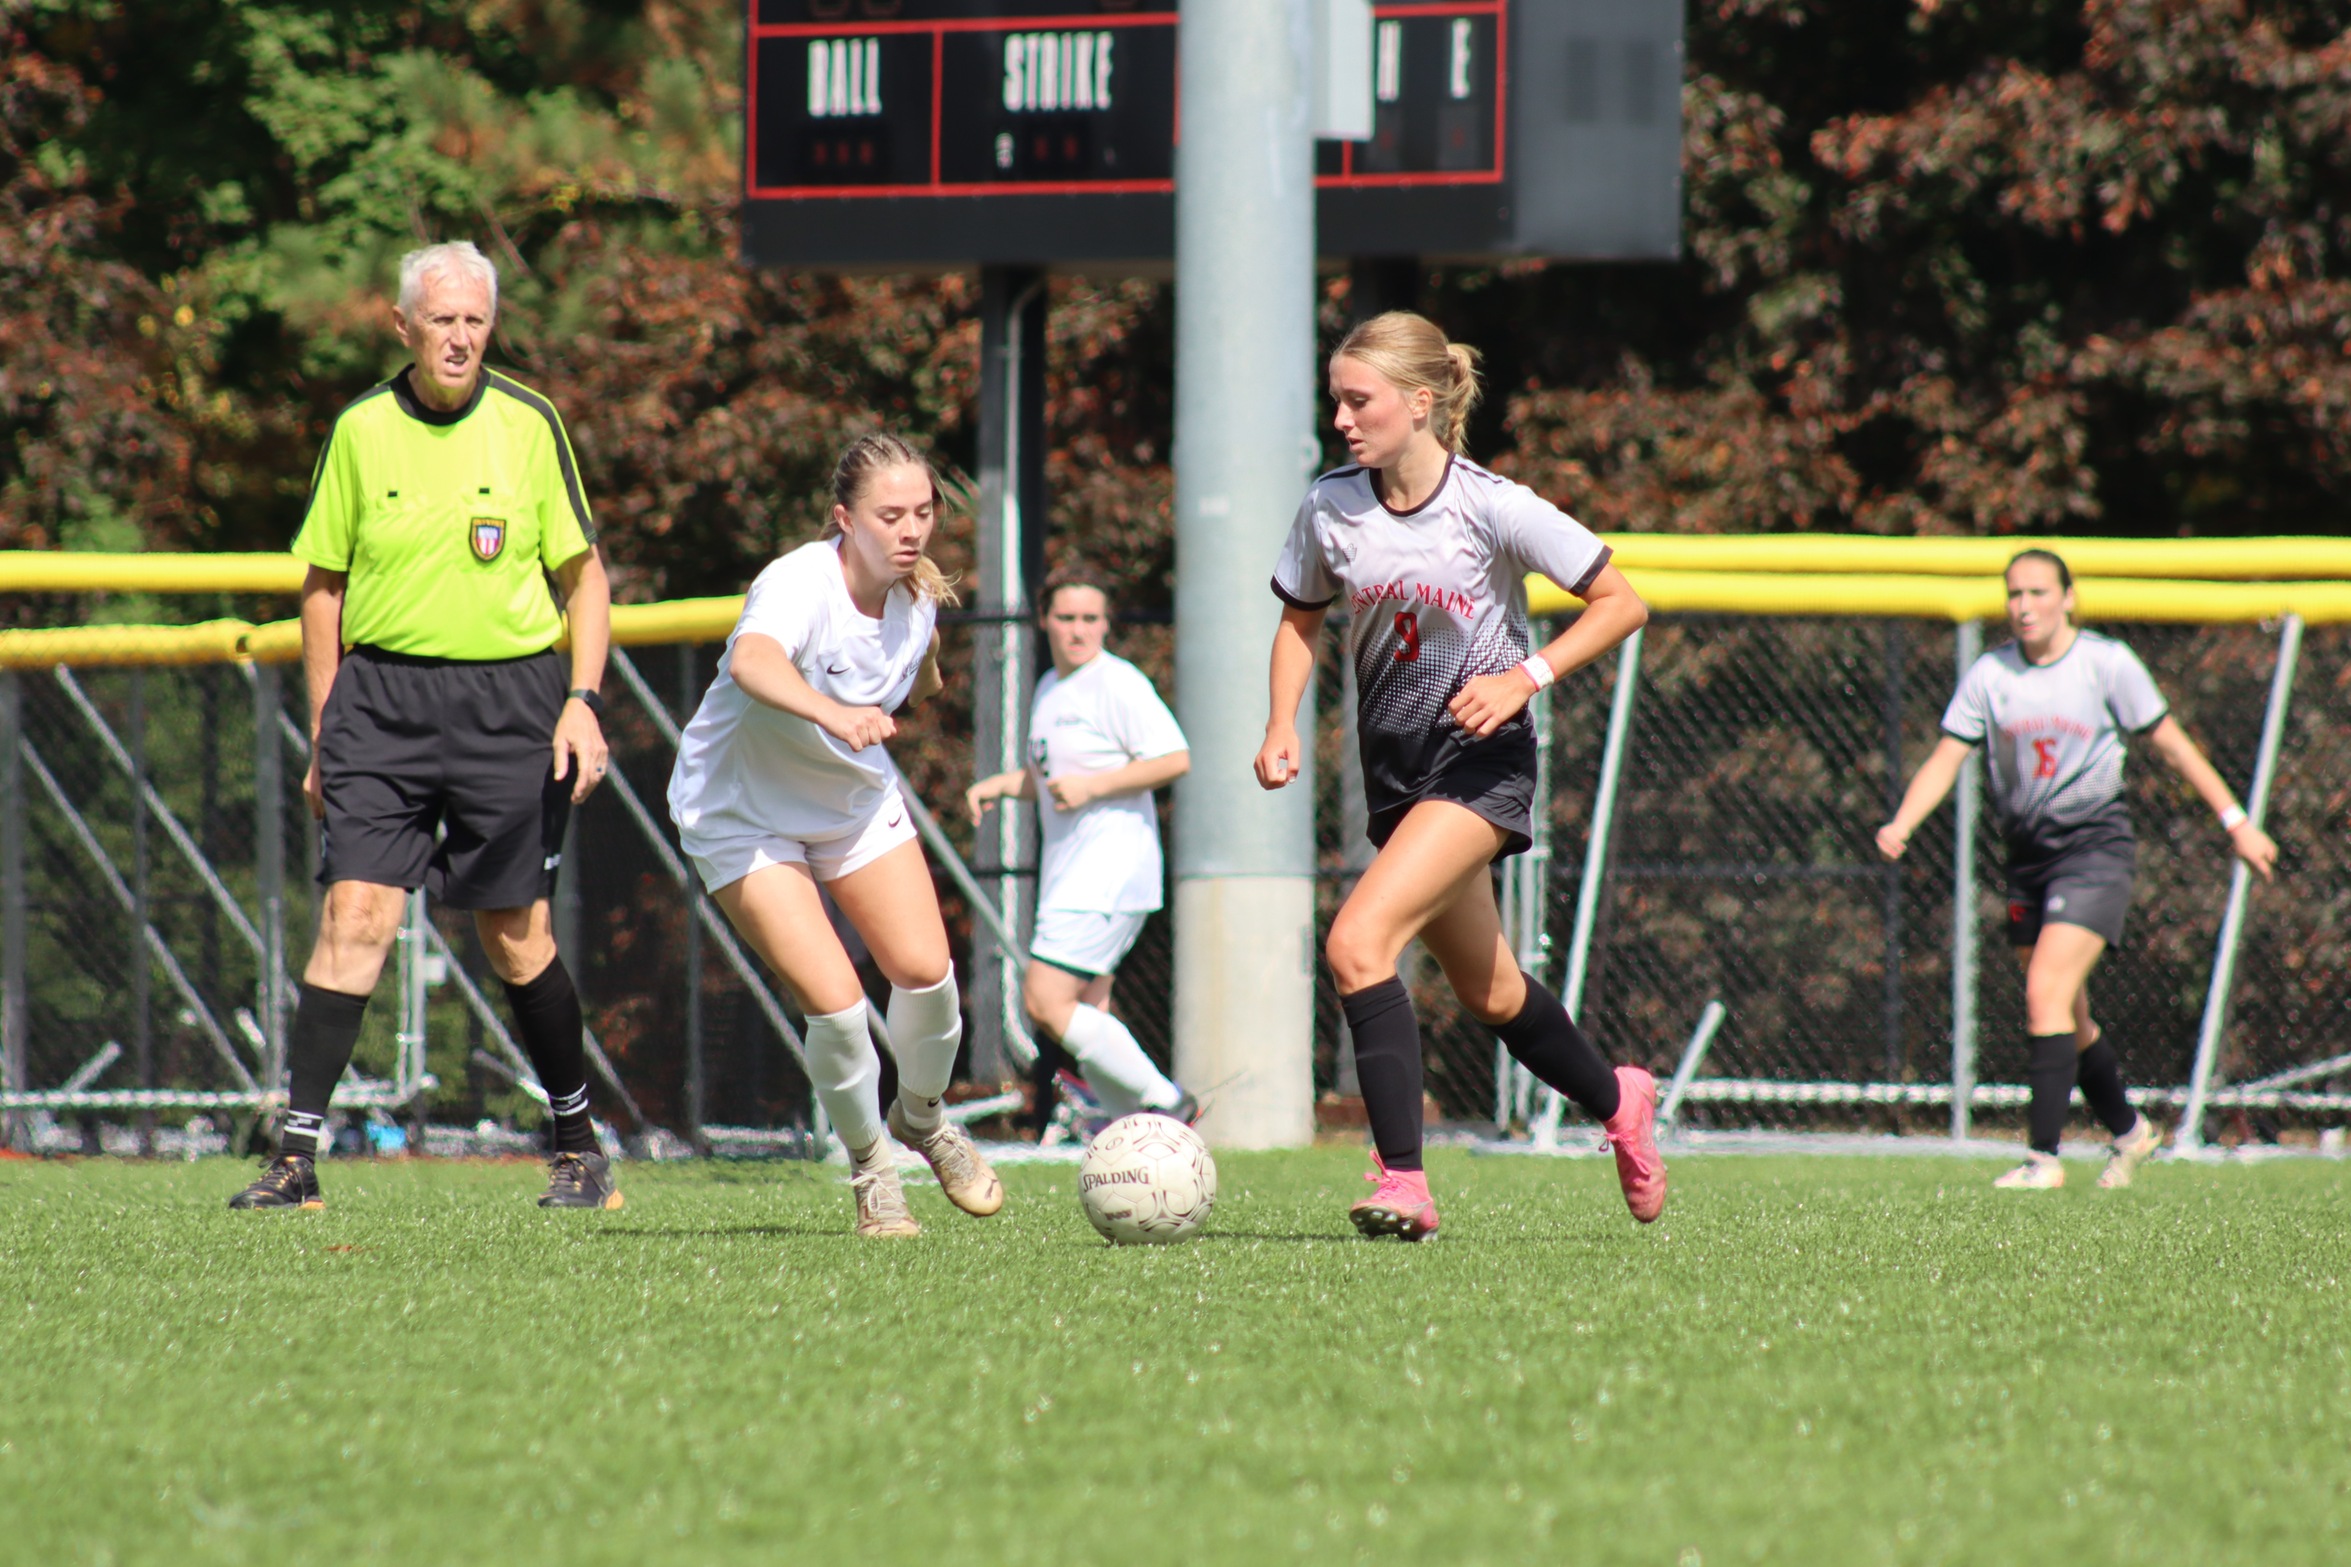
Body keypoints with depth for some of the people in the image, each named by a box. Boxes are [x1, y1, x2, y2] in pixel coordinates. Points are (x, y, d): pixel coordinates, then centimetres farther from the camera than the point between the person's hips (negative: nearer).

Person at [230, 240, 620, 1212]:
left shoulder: (529, 424, 1)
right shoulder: (360, 431, 4)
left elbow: (584, 574, 7)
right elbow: (323, 584, 11)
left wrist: (582, 703, -4)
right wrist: (323, 733, 8)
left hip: (508, 693, -1)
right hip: (380, 693, 1)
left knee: (517, 938, 4)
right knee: (354, 917, -10)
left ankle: (578, 1148, 20)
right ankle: (296, 1156, -11)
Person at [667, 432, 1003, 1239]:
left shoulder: (920, 597, -9)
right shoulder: (800, 585, -31)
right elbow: (752, 662, -55)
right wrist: (832, 713, -71)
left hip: (858, 802, 6)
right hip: (746, 815, -6)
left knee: (924, 971, -8)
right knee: (834, 1000, -17)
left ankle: (923, 1119, 23)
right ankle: (869, 1164, 9)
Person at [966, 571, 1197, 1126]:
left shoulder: (1116, 684, -10)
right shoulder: (1049, 690, 18)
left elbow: (1175, 759, -17)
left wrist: (1091, 787, -19)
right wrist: (999, 785, 13)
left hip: (1110, 870, -10)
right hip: (1069, 873, 10)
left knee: (1045, 1002, -16)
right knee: (1084, 1016, 8)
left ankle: (1166, 1103, -10)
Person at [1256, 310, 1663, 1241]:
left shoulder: (1493, 509, -16)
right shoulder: (1331, 509, -3)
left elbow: (1621, 604, -10)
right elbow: (1300, 620, 15)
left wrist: (1525, 677, -21)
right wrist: (1283, 724, -1)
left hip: (1481, 761, -6)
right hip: (1396, 769, 6)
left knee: (1356, 943, -25)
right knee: (1486, 990, 19)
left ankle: (1402, 1181, -25)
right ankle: (1617, 1102, 46)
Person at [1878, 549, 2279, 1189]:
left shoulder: (2107, 663, -6)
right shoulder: (1989, 675, 2)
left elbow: (2171, 744, 1)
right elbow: (1946, 758, -1)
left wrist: (2236, 823, 2)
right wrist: (1900, 825, -18)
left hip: (2095, 850, -5)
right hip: (2028, 856, 5)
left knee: (2046, 994, -19)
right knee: (2069, 1021, 12)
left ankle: (2043, 1155, -19)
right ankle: (2128, 1131, 35)